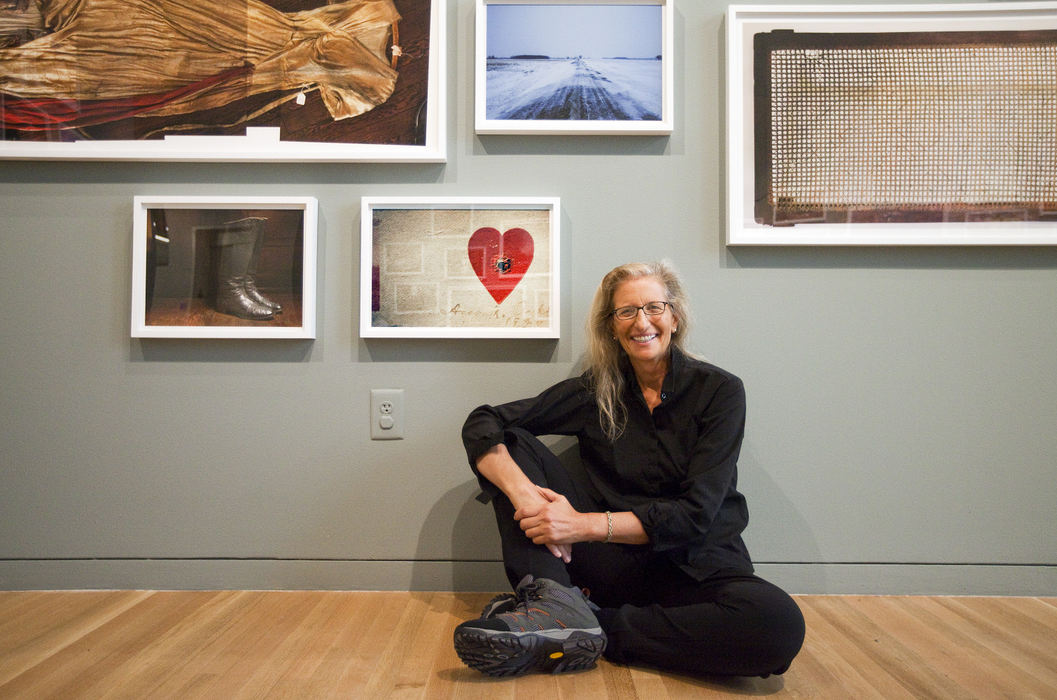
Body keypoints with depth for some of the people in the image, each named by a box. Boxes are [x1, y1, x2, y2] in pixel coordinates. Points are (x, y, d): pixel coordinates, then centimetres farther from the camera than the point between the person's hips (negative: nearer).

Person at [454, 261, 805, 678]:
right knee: (511, 441, -8)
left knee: (780, 622, -36)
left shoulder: (719, 390, -3)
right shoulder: (596, 389, 3)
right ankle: (555, 604, -26)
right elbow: (482, 424, -4)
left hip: (693, 570, -2)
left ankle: (591, 630, -24)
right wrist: (523, 493, -24)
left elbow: (694, 513, -12)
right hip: (614, 562, 2)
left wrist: (585, 524, -22)